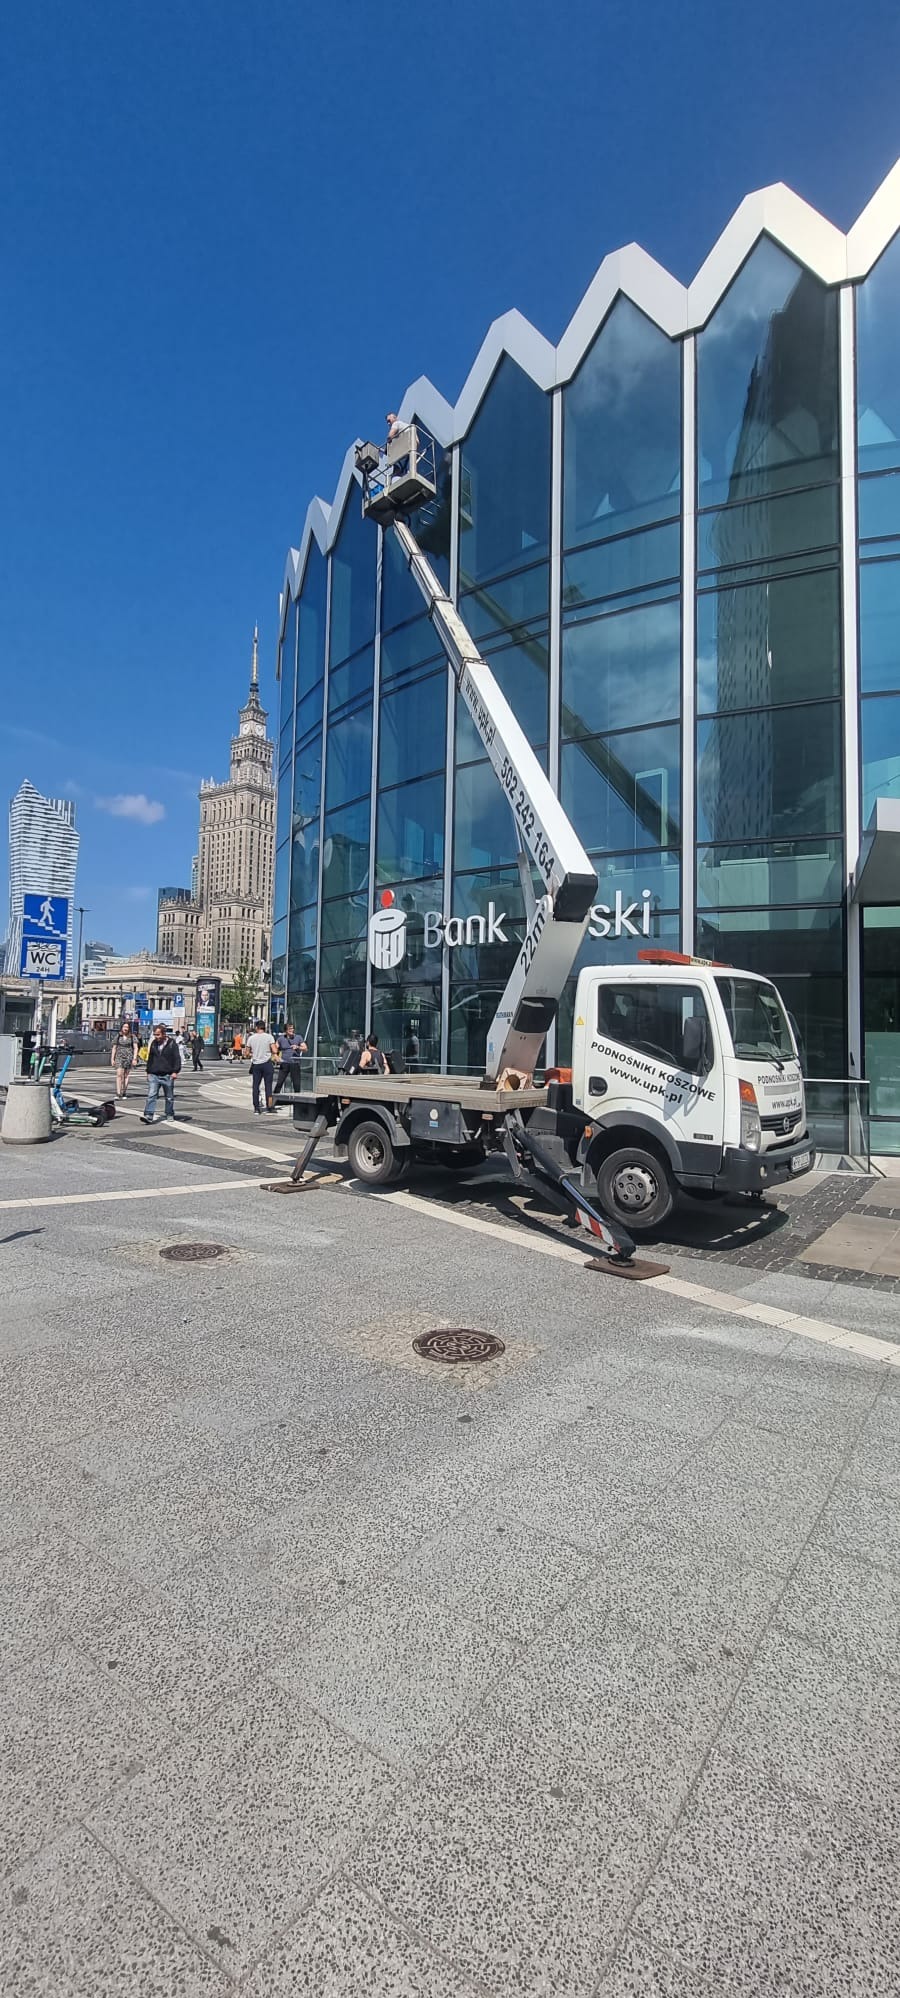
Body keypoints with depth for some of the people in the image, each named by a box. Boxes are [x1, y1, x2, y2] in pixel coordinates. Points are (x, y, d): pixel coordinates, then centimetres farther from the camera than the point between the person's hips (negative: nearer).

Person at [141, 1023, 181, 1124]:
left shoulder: (171, 1044, -4)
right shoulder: (153, 1043, 10)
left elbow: (177, 1058, -6)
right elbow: (150, 1058, 18)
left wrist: (175, 1071, -14)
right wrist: (148, 1072, 16)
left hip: (167, 1075, -3)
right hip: (154, 1075, 3)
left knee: (169, 1097, 9)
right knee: (151, 1095, -9)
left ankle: (170, 1115, 22)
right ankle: (148, 1116, -14)